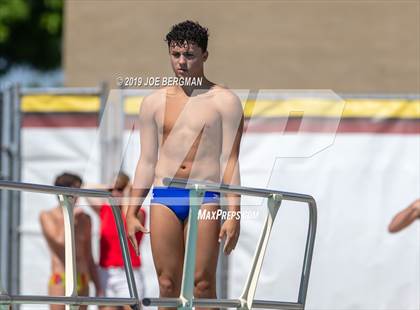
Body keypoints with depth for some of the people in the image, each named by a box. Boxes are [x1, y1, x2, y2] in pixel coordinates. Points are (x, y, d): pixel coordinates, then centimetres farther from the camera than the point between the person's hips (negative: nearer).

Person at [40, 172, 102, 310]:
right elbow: (60, 242, -17)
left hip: (82, 282, 5)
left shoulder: (84, 219, 12)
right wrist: (71, 217, -8)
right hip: (60, 280, -5)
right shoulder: (47, 216, -1)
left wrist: (98, 288, 11)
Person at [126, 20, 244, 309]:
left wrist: (234, 214, -8)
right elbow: (147, 161, 15)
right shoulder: (154, 102, 12)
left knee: (202, 284, -6)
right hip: (164, 198, 3)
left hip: (205, 198, -3)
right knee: (167, 284, 0)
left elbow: (230, 161, -1)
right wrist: (132, 212, 10)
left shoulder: (225, 101, 2)